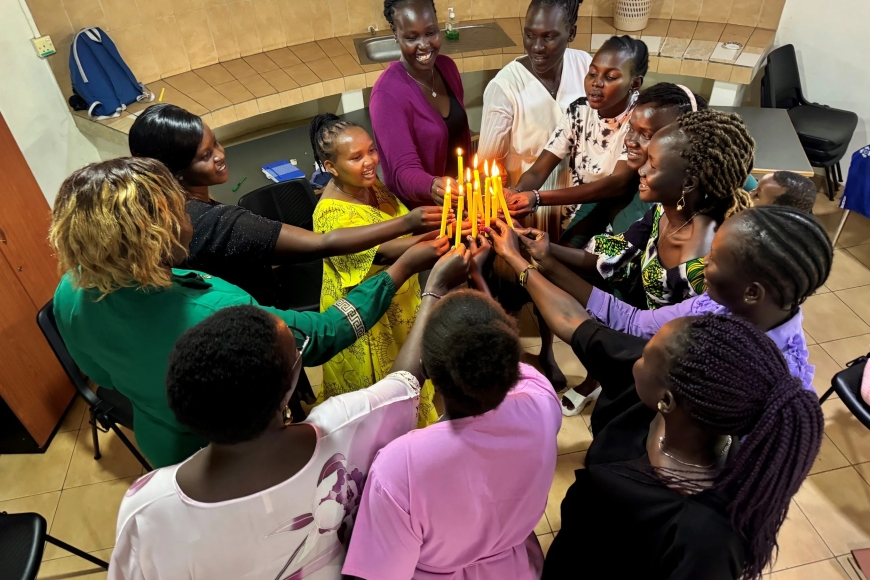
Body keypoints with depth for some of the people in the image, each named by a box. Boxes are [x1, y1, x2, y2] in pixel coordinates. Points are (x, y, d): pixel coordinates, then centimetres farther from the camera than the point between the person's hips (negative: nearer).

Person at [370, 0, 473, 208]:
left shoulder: (448, 66, -4)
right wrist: (432, 186, -44)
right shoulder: (387, 93, -23)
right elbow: (404, 170, -25)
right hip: (418, 212, -6)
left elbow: (462, 135, 6)